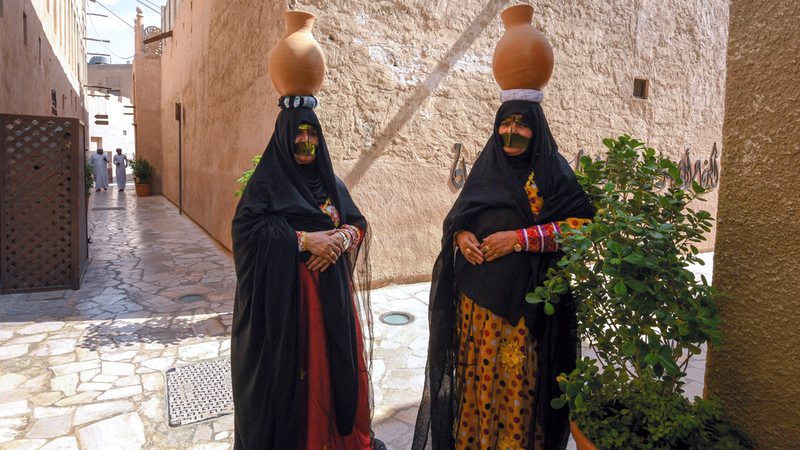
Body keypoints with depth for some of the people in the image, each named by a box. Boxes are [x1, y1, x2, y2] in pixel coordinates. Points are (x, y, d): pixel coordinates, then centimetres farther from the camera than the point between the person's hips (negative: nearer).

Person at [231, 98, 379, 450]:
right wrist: (304, 239, -19)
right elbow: (248, 229, -14)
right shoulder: (266, 181, -2)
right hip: (285, 292, -4)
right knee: (289, 365, 1)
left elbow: (358, 223, 11)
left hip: (332, 291, 5)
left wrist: (340, 239, -11)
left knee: (336, 361, 8)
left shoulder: (331, 183, 13)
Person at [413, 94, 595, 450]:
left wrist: (520, 238, -17)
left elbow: (581, 225, -10)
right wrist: (461, 236, -8)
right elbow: (458, 215, 15)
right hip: (478, 293, 4)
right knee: (479, 368, 11)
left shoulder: (553, 171, -2)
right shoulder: (487, 166, 11)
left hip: (526, 297, -4)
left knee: (519, 376, 1)